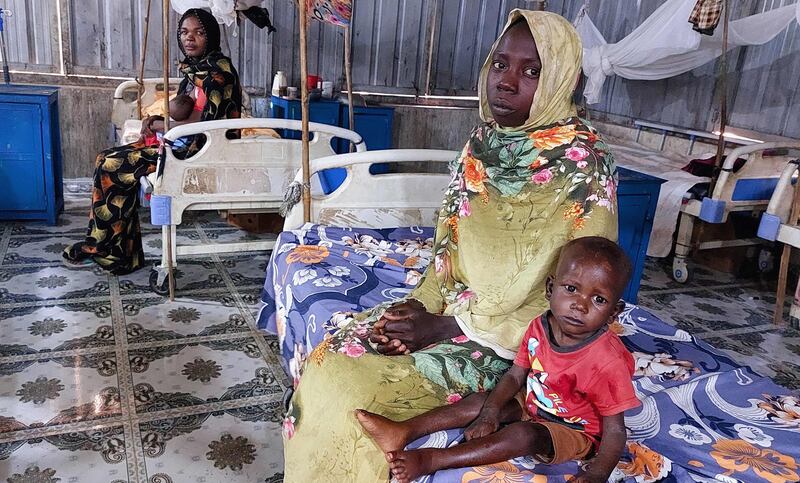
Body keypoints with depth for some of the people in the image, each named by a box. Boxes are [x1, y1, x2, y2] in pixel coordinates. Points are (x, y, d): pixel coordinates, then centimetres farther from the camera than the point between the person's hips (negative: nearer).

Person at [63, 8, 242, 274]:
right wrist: (156, 121, -2)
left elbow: (206, 122, -22)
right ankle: (123, 255, 1)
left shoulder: (218, 69, -14)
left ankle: (99, 246, 7)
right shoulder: (195, 68, 16)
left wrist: (156, 125, -9)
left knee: (111, 166, -12)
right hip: (182, 142, 10)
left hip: (200, 151, -10)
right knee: (108, 160, 0)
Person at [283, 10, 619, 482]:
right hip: (450, 307, 6)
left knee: (353, 391, -16)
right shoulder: (485, 140, 1)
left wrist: (450, 327, -18)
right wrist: (424, 302, -6)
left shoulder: (585, 164, -19)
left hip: (511, 338, -6)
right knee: (329, 362, -8)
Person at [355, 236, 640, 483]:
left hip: (573, 431, -6)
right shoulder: (539, 328, -13)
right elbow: (515, 375, -3)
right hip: (532, 405, 7)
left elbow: (614, 430, -24)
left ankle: (430, 460, -30)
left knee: (522, 435, -30)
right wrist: (489, 413, -15)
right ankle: (405, 432, -10)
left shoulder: (608, 362, -30)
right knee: (479, 402, -7)